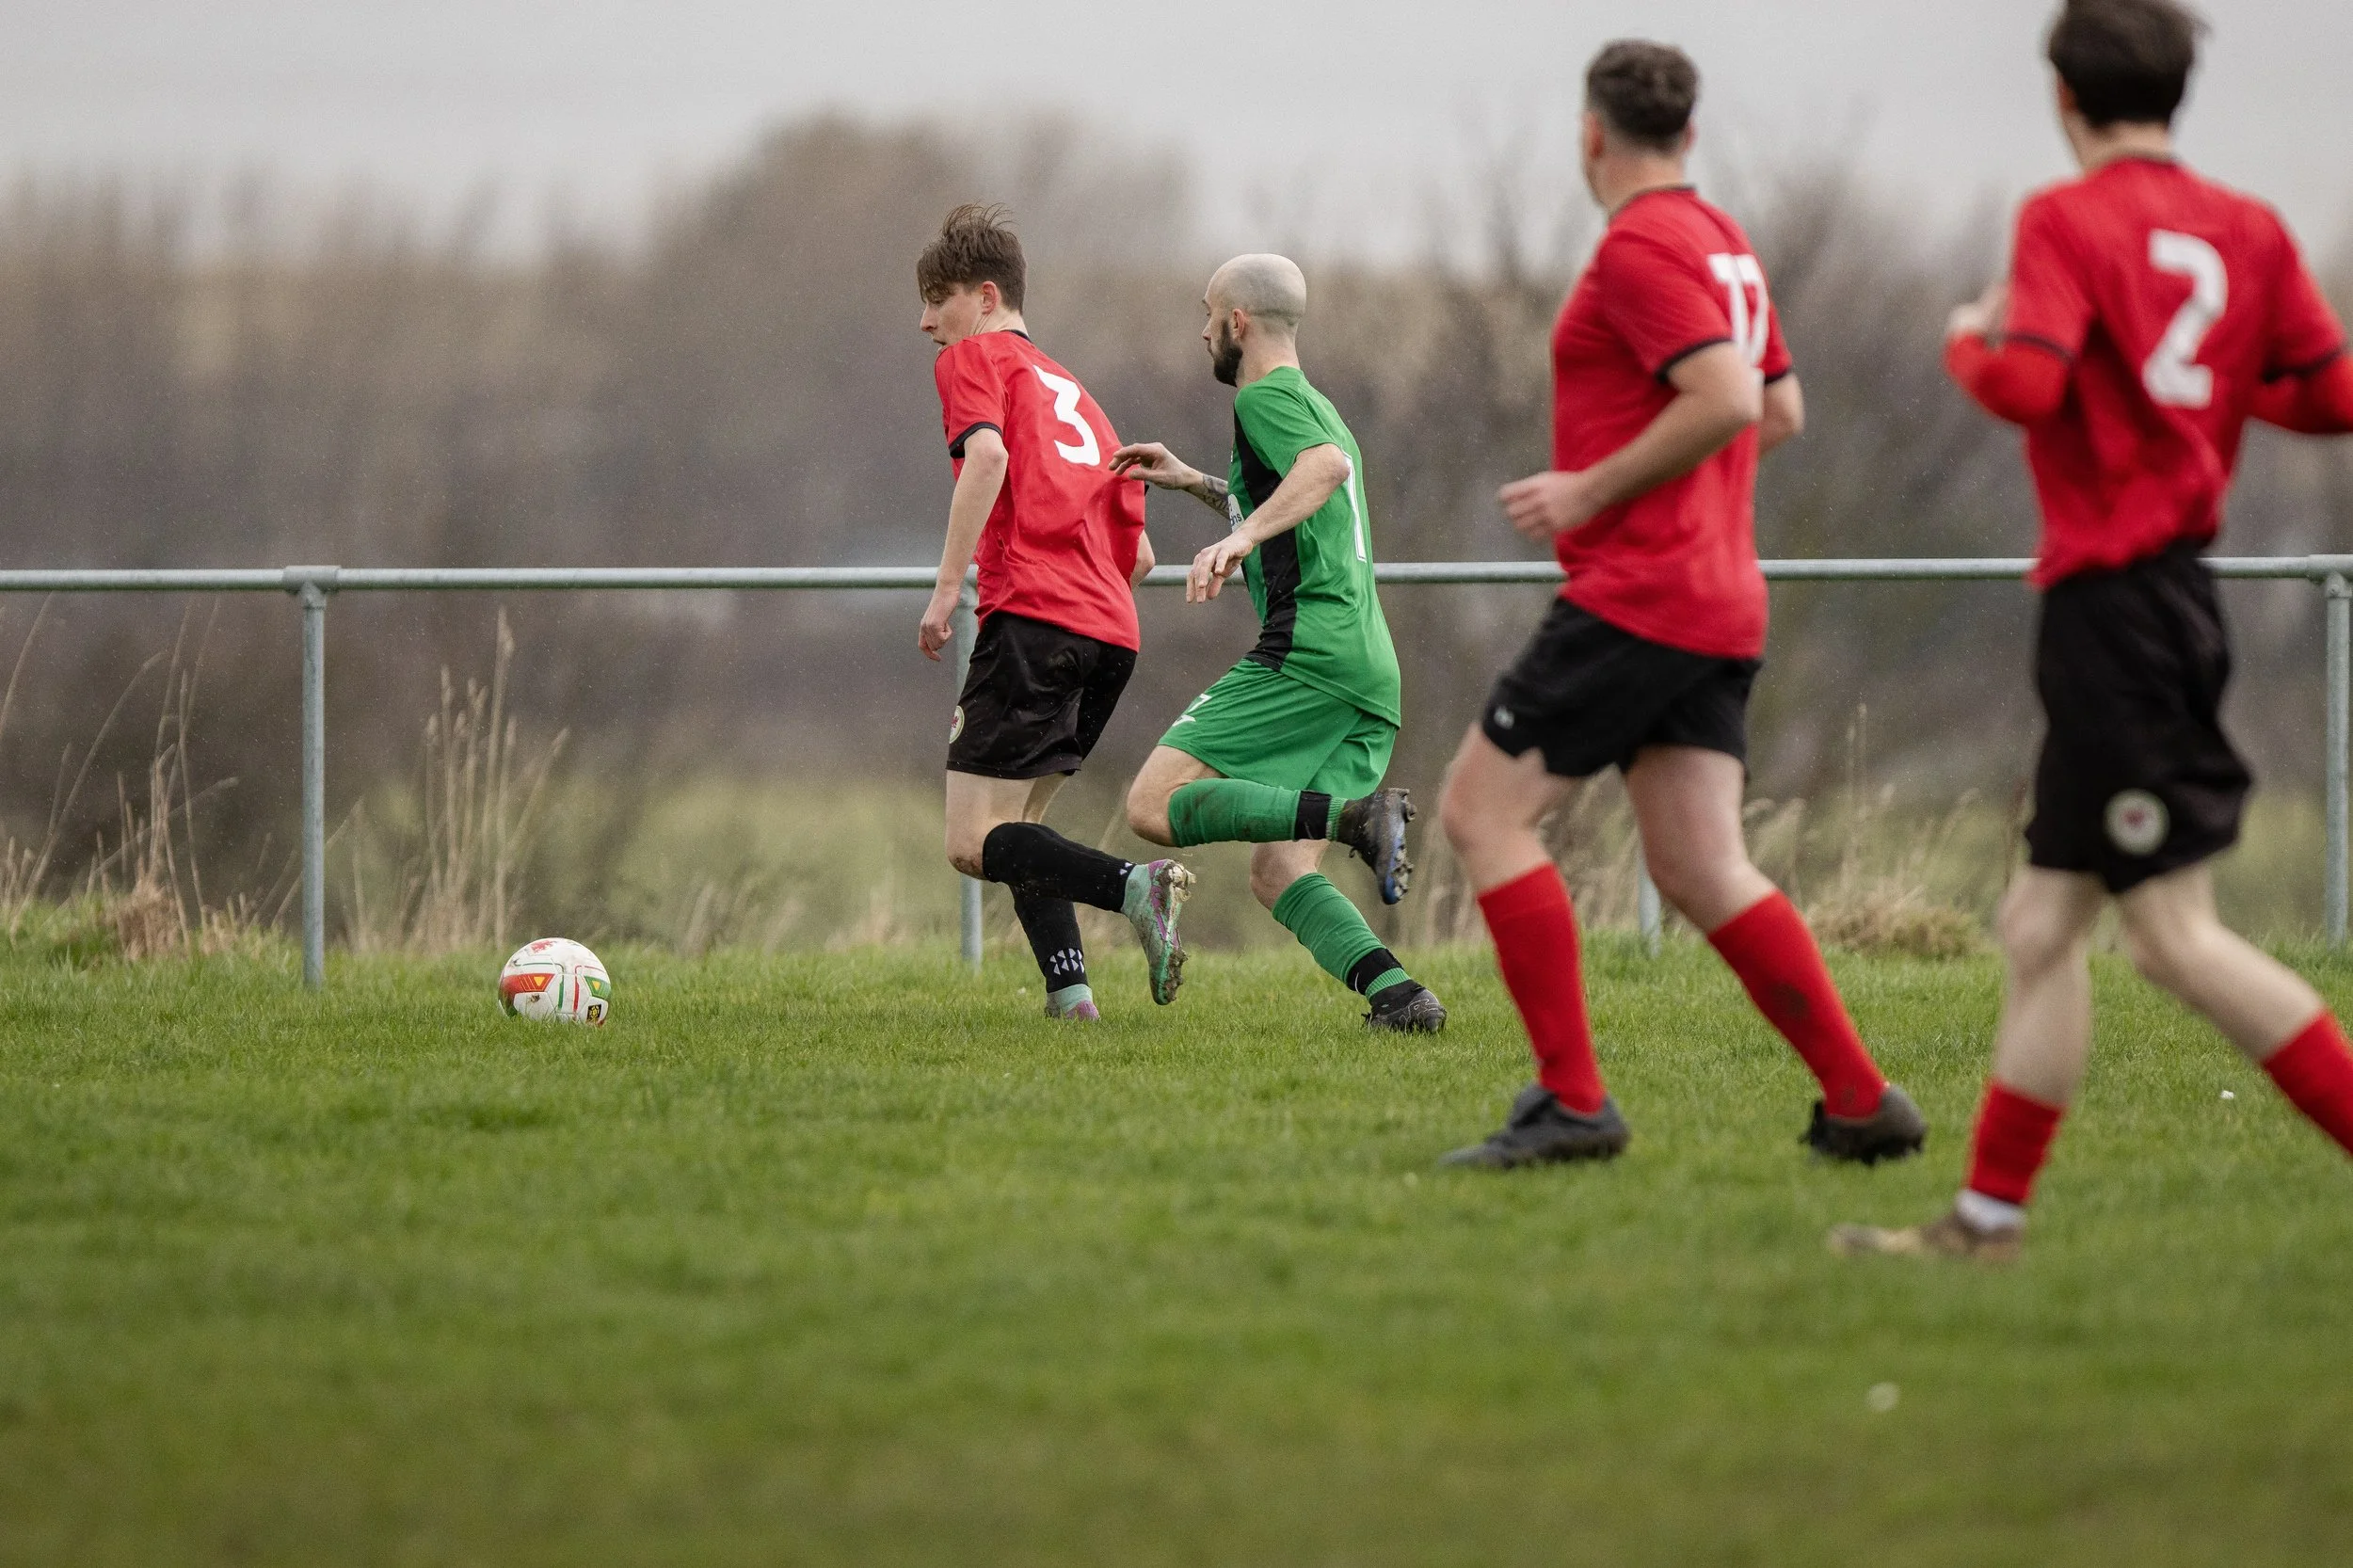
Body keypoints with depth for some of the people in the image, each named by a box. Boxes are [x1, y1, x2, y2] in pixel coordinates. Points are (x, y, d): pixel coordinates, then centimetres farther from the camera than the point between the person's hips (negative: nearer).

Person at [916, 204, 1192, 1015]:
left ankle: (1133, 886, -32)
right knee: (1016, 829, 18)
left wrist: (947, 586, -15)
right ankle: (1070, 993, -1)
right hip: (1111, 632, 8)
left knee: (973, 844, -10)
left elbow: (987, 453, -15)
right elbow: (1139, 552, 28)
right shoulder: (1070, 388, 31)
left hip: (1032, 615, -8)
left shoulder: (973, 359, 8)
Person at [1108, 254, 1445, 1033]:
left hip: (1310, 648, -9)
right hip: (1373, 674, 9)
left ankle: (1355, 818, -26)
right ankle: (1397, 992, -16)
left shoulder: (1267, 397, -1)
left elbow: (1327, 466, -24)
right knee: (1277, 875, 6)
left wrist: (1239, 536, -36)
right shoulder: (1317, 407, 28)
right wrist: (1195, 484, 44)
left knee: (1154, 805, -12)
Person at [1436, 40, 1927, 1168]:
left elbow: (1727, 398, -23)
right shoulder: (1724, 244, 18)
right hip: (1719, 602, 9)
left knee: (1483, 810, -4)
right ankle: (1862, 1103, 1)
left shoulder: (1641, 246, -12)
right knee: (1701, 870, 7)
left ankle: (1571, 1101, -9)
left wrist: (1593, 490, -16)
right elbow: (1780, 410, 25)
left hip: (1635, 596, -9)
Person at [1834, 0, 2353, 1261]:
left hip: (2112, 603, -8)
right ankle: (1990, 1215, 15)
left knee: (2176, 936, -8)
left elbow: (2027, 383, -22)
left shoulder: (2069, 220, -11)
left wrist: (1970, 340, -1)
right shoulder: (2247, 231, 8)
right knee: (2041, 923, 13)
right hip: (2181, 591, 8)